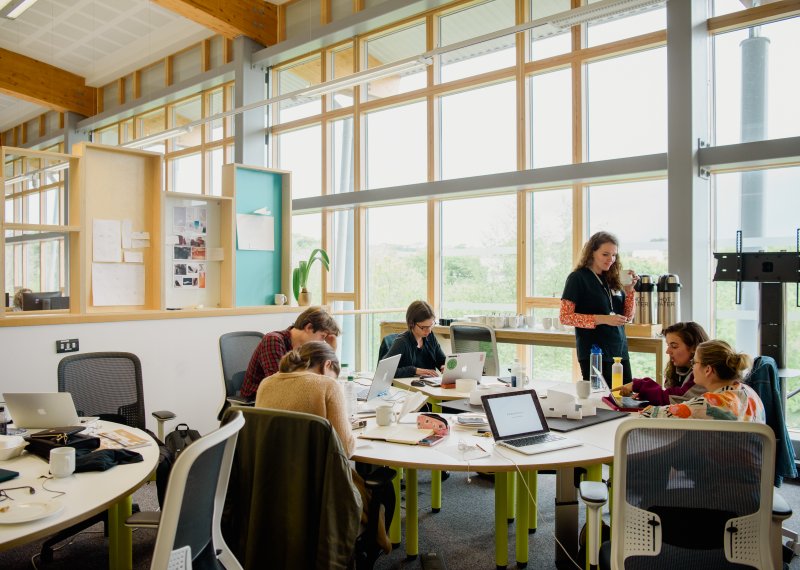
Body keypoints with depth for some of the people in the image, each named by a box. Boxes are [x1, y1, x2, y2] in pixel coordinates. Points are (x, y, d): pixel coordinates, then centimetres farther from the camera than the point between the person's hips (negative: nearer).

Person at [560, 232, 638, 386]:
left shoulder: (612, 278, 11)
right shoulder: (578, 278, -6)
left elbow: (628, 316, 13)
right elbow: (564, 317, -13)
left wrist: (629, 289, -2)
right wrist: (602, 319, -20)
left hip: (620, 352, 6)